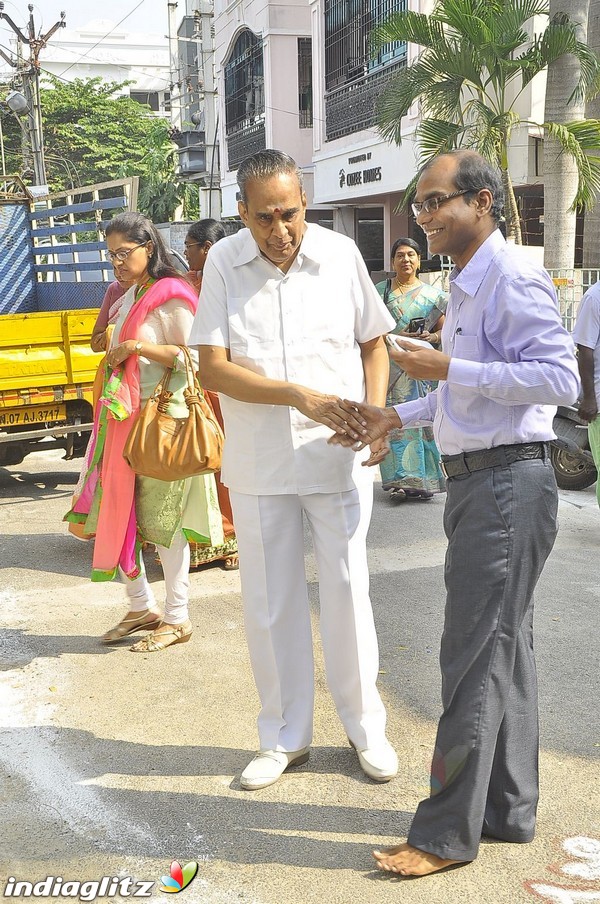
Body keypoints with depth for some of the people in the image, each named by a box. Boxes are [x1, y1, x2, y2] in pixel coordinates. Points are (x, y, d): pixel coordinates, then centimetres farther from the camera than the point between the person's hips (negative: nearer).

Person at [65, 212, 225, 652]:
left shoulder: (172, 297, -10)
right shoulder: (128, 298, 16)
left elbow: (191, 358, -16)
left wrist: (137, 347, -19)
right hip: (124, 418, 8)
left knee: (164, 518, -1)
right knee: (117, 514, 9)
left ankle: (177, 618, 13)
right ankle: (142, 606, 24)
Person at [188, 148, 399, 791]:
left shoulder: (341, 254, -3)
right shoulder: (223, 263, -5)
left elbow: (374, 343, 8)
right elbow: (212, 368, -10)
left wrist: (376, 413, -8)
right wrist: (298, 395, -22)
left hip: (338, 458, 0)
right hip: (258, 464, 1)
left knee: (347, 594, 7)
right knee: (270, 604, 10)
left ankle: (365, 727, 28)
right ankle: (285, 737, 29)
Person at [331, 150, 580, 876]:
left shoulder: (513, 279, -14)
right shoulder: (467, 285, 17)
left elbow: (559, 378, -23)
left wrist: (449, 368, -22)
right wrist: (396, 417, 16)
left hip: (507, 484, -10)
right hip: (479, 482, 10)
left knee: (474, 660, -3)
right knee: (503, 652, 15)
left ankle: (446, 834, 9)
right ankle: (509, 810, 28)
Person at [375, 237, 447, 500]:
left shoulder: (432, 295, 10)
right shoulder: (380, 290, 11)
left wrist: (430, 336, -11)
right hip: (389, 366, 0)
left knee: (420, 417, -4)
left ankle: (420, 478, 1)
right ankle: (401, 479, -4)